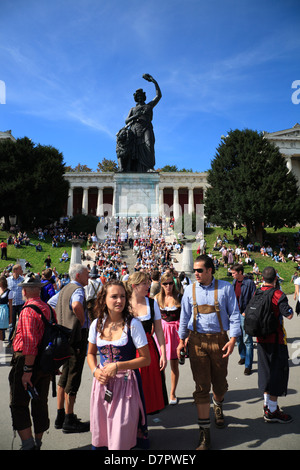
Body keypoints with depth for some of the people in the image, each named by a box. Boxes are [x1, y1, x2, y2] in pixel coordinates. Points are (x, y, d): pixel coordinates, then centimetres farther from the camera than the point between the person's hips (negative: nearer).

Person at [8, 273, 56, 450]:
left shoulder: (28, 310, -17)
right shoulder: (48, 308, 7)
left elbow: (30, 343, -23)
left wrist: (27, 370, -20)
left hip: (27, 361, -8)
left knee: (19, 405, 3)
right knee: (41, 404, 16)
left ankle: (28, 445, 1)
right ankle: (38, 442, 29)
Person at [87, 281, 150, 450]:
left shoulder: (133, 324, -12)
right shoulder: (97, 324, -1)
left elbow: (146, 359, -9)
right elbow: (91, 354, 14)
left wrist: (117, 366, -16)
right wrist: (95, 371, -6)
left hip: (126, 384, -3)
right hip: (102, 383, 4)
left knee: (121, 438, 3)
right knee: (100, 435, 15)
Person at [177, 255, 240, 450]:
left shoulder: (225, 288, -2)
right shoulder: (190, 290, 3)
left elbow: (234, 315, 0)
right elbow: (184, 316, 11)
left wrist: (233, 339, -9)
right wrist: (182, 340, 12)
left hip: (219, 339, 0)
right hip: (197, 340, 1)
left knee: (220, 384, 13)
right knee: (201, 386, 1)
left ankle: (218, 405, 49)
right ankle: (205, 432, 12)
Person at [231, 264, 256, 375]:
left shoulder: (249, 283, -12)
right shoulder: (234, 282, 8)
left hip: (245, 315, -6)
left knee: (247, 340, -3)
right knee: (238, 338, 15)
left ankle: (248, 365, 3)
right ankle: (243, 356, 35)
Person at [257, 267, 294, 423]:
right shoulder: (278, 294, -18)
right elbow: (289, 315, -20)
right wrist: (287, 305, -1)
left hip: (261, 338, 7)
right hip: (276, 339, -7)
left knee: (265, 370, 18)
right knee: (278, 371, 2)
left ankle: (267, 403, 31)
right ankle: (272, 411, 6)